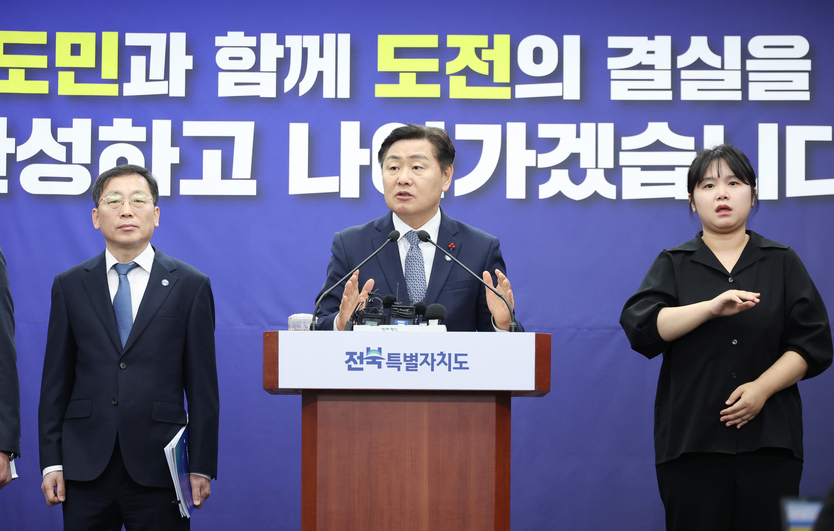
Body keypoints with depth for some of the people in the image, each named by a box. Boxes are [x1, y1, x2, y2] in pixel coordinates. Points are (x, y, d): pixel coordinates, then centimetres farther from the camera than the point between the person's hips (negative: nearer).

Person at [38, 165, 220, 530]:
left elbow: (202, 386, 3)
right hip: (86, 468, 2)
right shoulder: (70, 286, 10)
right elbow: (56, 381, 9)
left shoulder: (191, 286, 4)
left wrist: (202, 468, -2)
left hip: (158, 468, -1)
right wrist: (51, 462, 2)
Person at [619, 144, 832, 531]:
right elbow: (641, 326, -5)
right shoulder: (673, 265, 12)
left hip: (768, 440, 0)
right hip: (691, 439, 0)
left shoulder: (782, 263, 13)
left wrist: (762, 387, -10)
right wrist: (712, 307, -17)